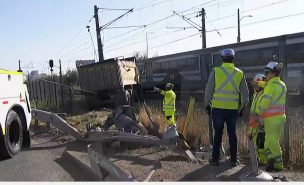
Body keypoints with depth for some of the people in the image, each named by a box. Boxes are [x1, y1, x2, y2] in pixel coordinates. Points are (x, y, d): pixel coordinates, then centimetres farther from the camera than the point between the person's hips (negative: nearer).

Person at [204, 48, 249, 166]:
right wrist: (242, 107, 19)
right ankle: (233, 160, 17)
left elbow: (208, 90, -1)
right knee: (232, 133, 11)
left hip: (218, 108, -1)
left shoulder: (215, 71, -3)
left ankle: (215, 159, 12)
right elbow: (245, 93, 9)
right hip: (233, 109, 2)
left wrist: (207, 105, 10)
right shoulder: (240, 73, 4)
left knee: (218, 133, 7)